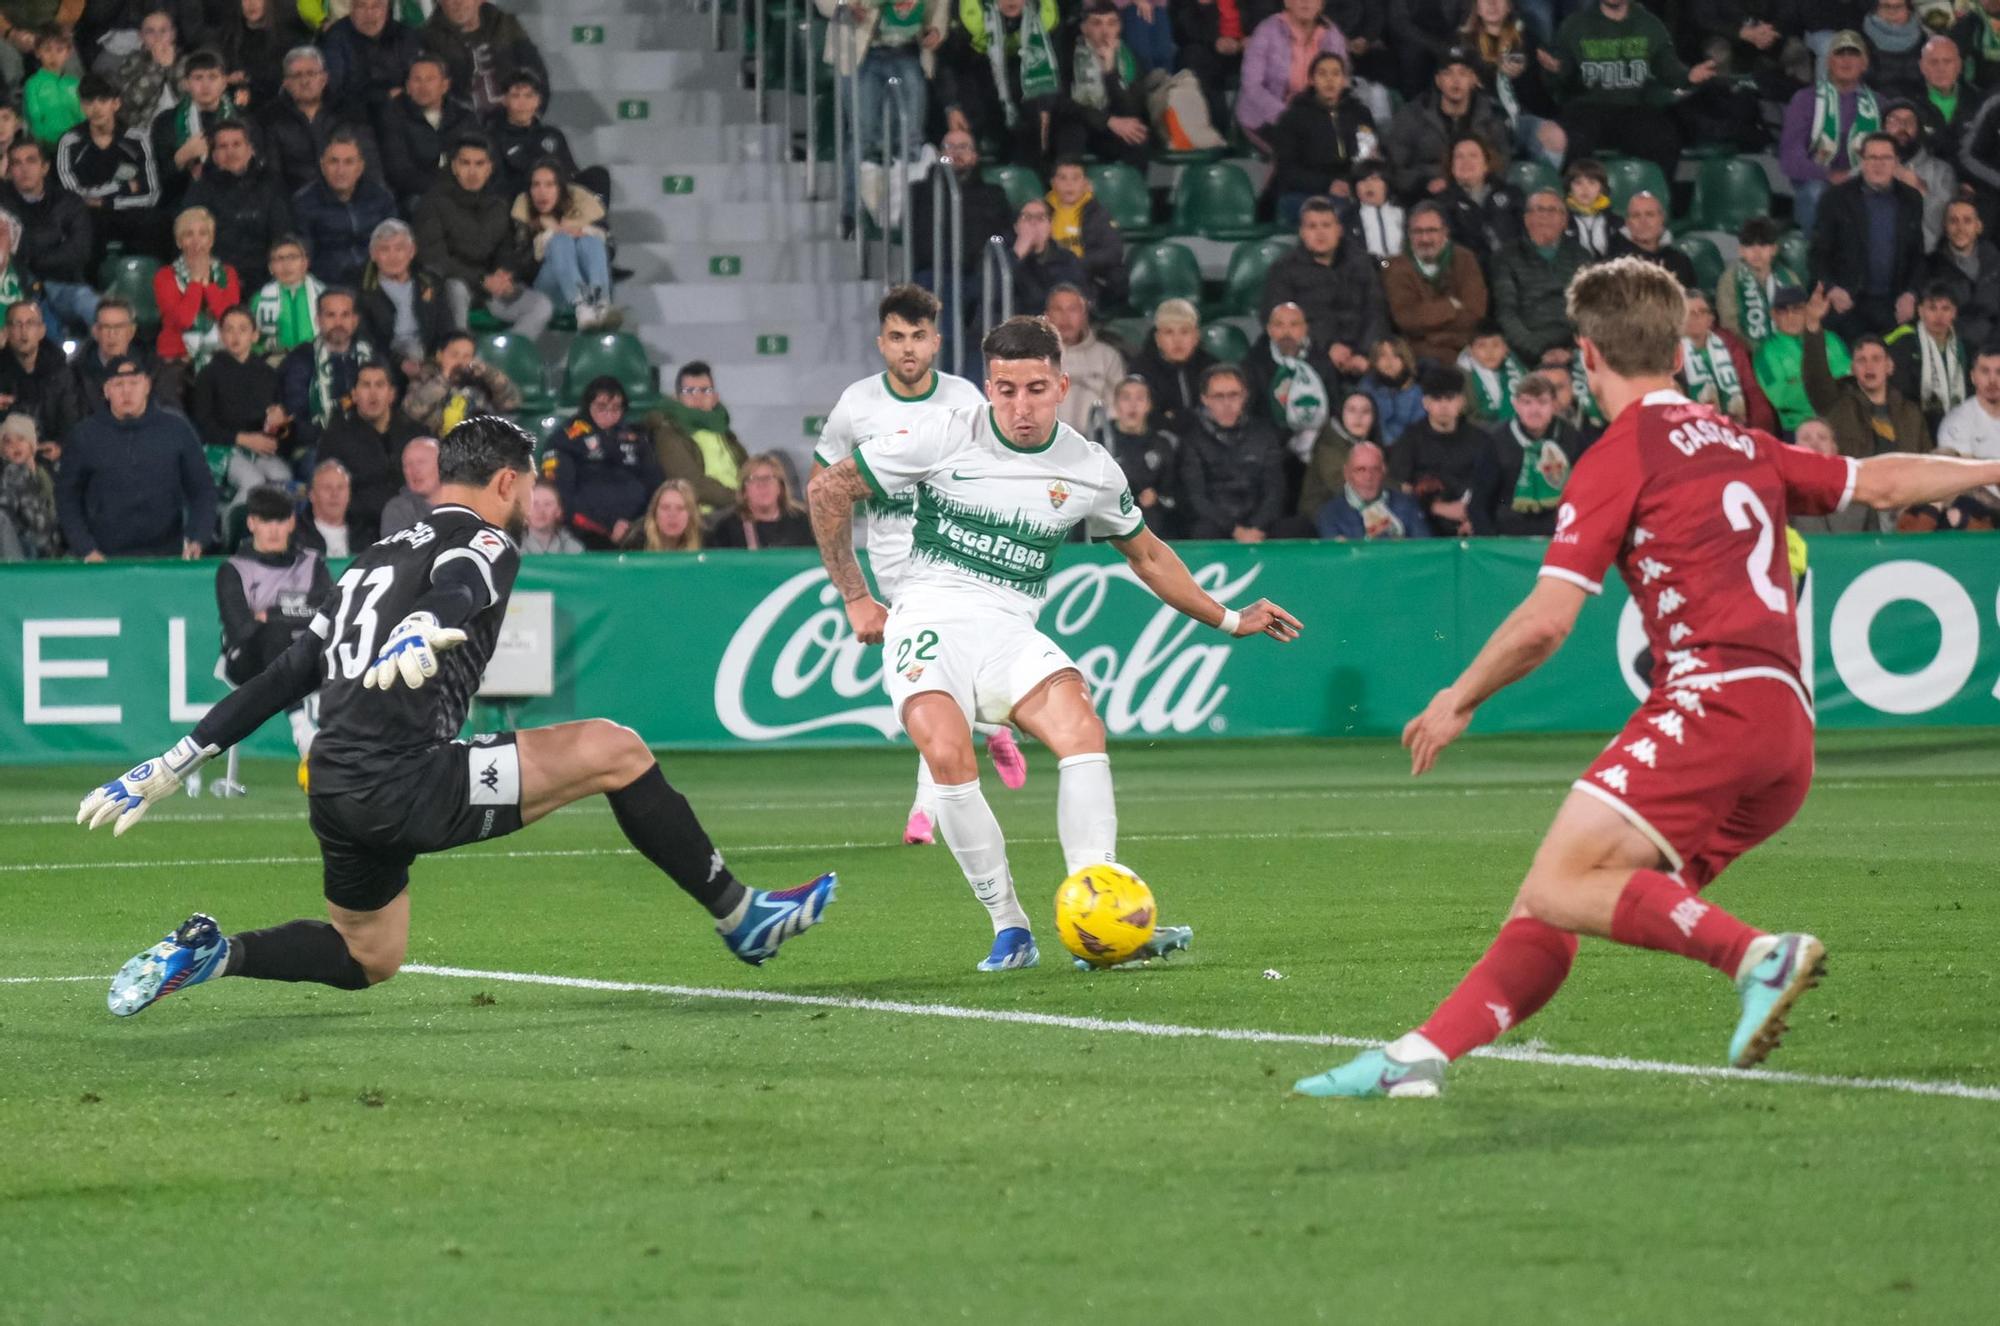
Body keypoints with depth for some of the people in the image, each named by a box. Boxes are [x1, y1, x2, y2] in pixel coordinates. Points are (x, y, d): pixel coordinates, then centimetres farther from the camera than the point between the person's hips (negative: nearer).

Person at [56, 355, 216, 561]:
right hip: (105, 558, 0)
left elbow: (202, 489, 7)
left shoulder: (178, 430, 3)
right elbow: (67, 496, 6)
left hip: (165, 557, 0)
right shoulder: (84, 437, 3)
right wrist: (85, 549, -5)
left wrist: (197, 540, -7)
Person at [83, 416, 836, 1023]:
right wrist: (419, 634, -46)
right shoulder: (485, 545, 2)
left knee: (368, 959, 30)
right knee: (614, 751, -3)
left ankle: (206, 954, 13)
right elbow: (454, 592, -23)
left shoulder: (375, 560, 26)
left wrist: (174, 765, 26)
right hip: (403, 785, -8)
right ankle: (740, 918, 1)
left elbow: (281, 679, 25)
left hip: (334, 794, 8)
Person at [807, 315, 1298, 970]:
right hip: (928, 617, -2)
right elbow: (828, 489, 5)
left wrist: (1228, 620, 25)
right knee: (945, 752, -30)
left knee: (1080, 723, -28)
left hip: (1009, 631, 2)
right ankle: (1009, 926, -17)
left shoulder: (1091, 470, 6)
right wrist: (855, 598, 5)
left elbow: (1146, 554, 25)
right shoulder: (945, 436, -3)